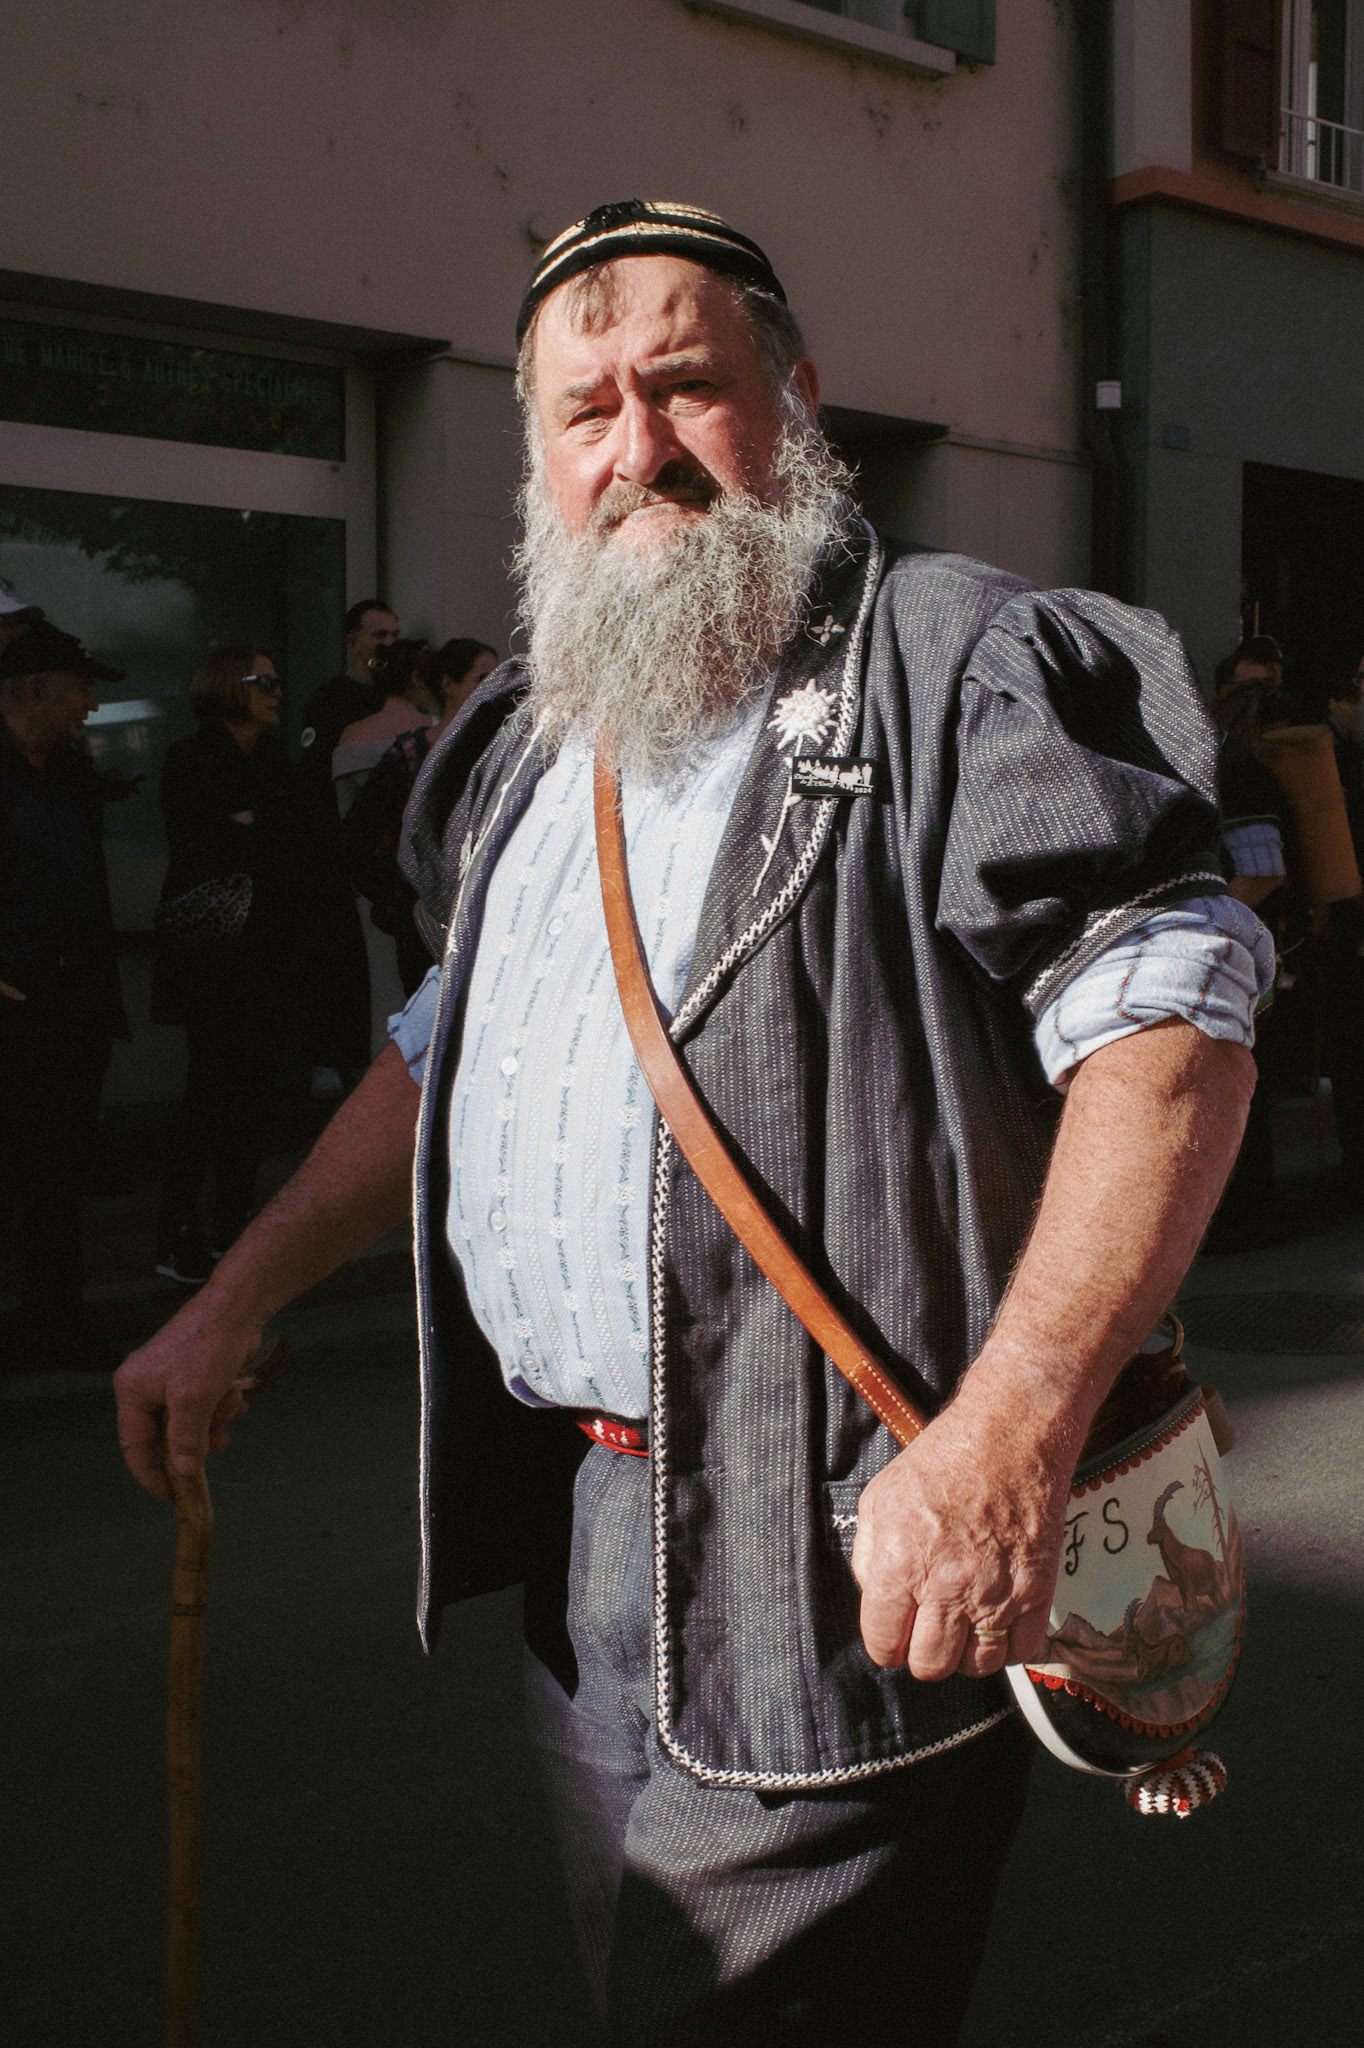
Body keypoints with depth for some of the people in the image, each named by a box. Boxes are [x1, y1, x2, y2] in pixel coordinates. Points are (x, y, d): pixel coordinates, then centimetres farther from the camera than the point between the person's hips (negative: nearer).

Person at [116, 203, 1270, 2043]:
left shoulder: (959, 665, -8)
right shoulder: (526, 740, 17)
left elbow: (1171, 1032, -18)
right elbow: (440, 1059, 27)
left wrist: (1009, 1437, -28)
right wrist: (235, 1306, 21)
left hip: (838, 1562, -7)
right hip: (572, 1544, 8)